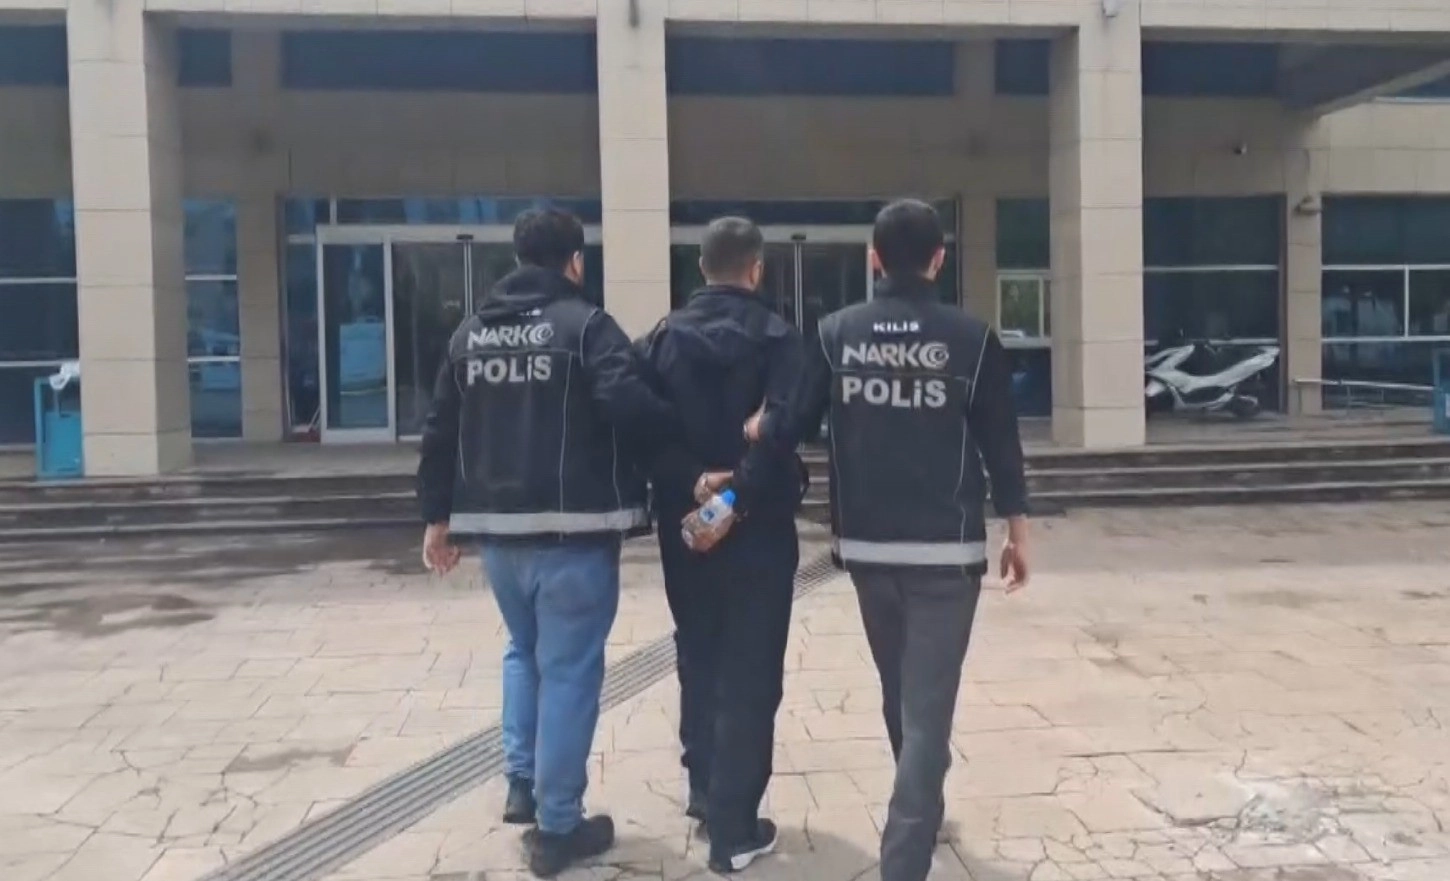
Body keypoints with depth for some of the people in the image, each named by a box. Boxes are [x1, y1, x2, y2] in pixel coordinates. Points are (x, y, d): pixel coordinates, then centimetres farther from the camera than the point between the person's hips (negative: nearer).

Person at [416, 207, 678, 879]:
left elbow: (441, 432, 12)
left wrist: (437, 516, 19)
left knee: (524, 652, 26)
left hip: (498, 526, 6)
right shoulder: (586, 324, -8)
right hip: (572, 528, -6)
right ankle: (558, 825, 11)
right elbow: (628, 404, -24)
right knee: (568, 670, 3)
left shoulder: (471, 332, 11)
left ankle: (522, 784, 27)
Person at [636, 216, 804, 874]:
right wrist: (740, 493, -23)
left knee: (698, 661, 20)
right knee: (749, 675, 2)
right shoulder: (775, 336, -7)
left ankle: (705, 791, 33)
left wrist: (692, 483, -13)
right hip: (759, 527, -4)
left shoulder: (664, 338, 5)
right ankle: (734, 828, 4)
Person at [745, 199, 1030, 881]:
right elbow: (1000, 446, -2)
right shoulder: (971, 337, -5)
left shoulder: (836, 333, -1)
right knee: (927, 704, 0)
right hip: (946, 549, -3)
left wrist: (751, 430, 20)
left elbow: (790, 427, -2)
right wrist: (1016, 533, 9)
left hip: (866, 547, 3)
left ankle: (921, 809, 44)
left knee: (899, 692, 23)